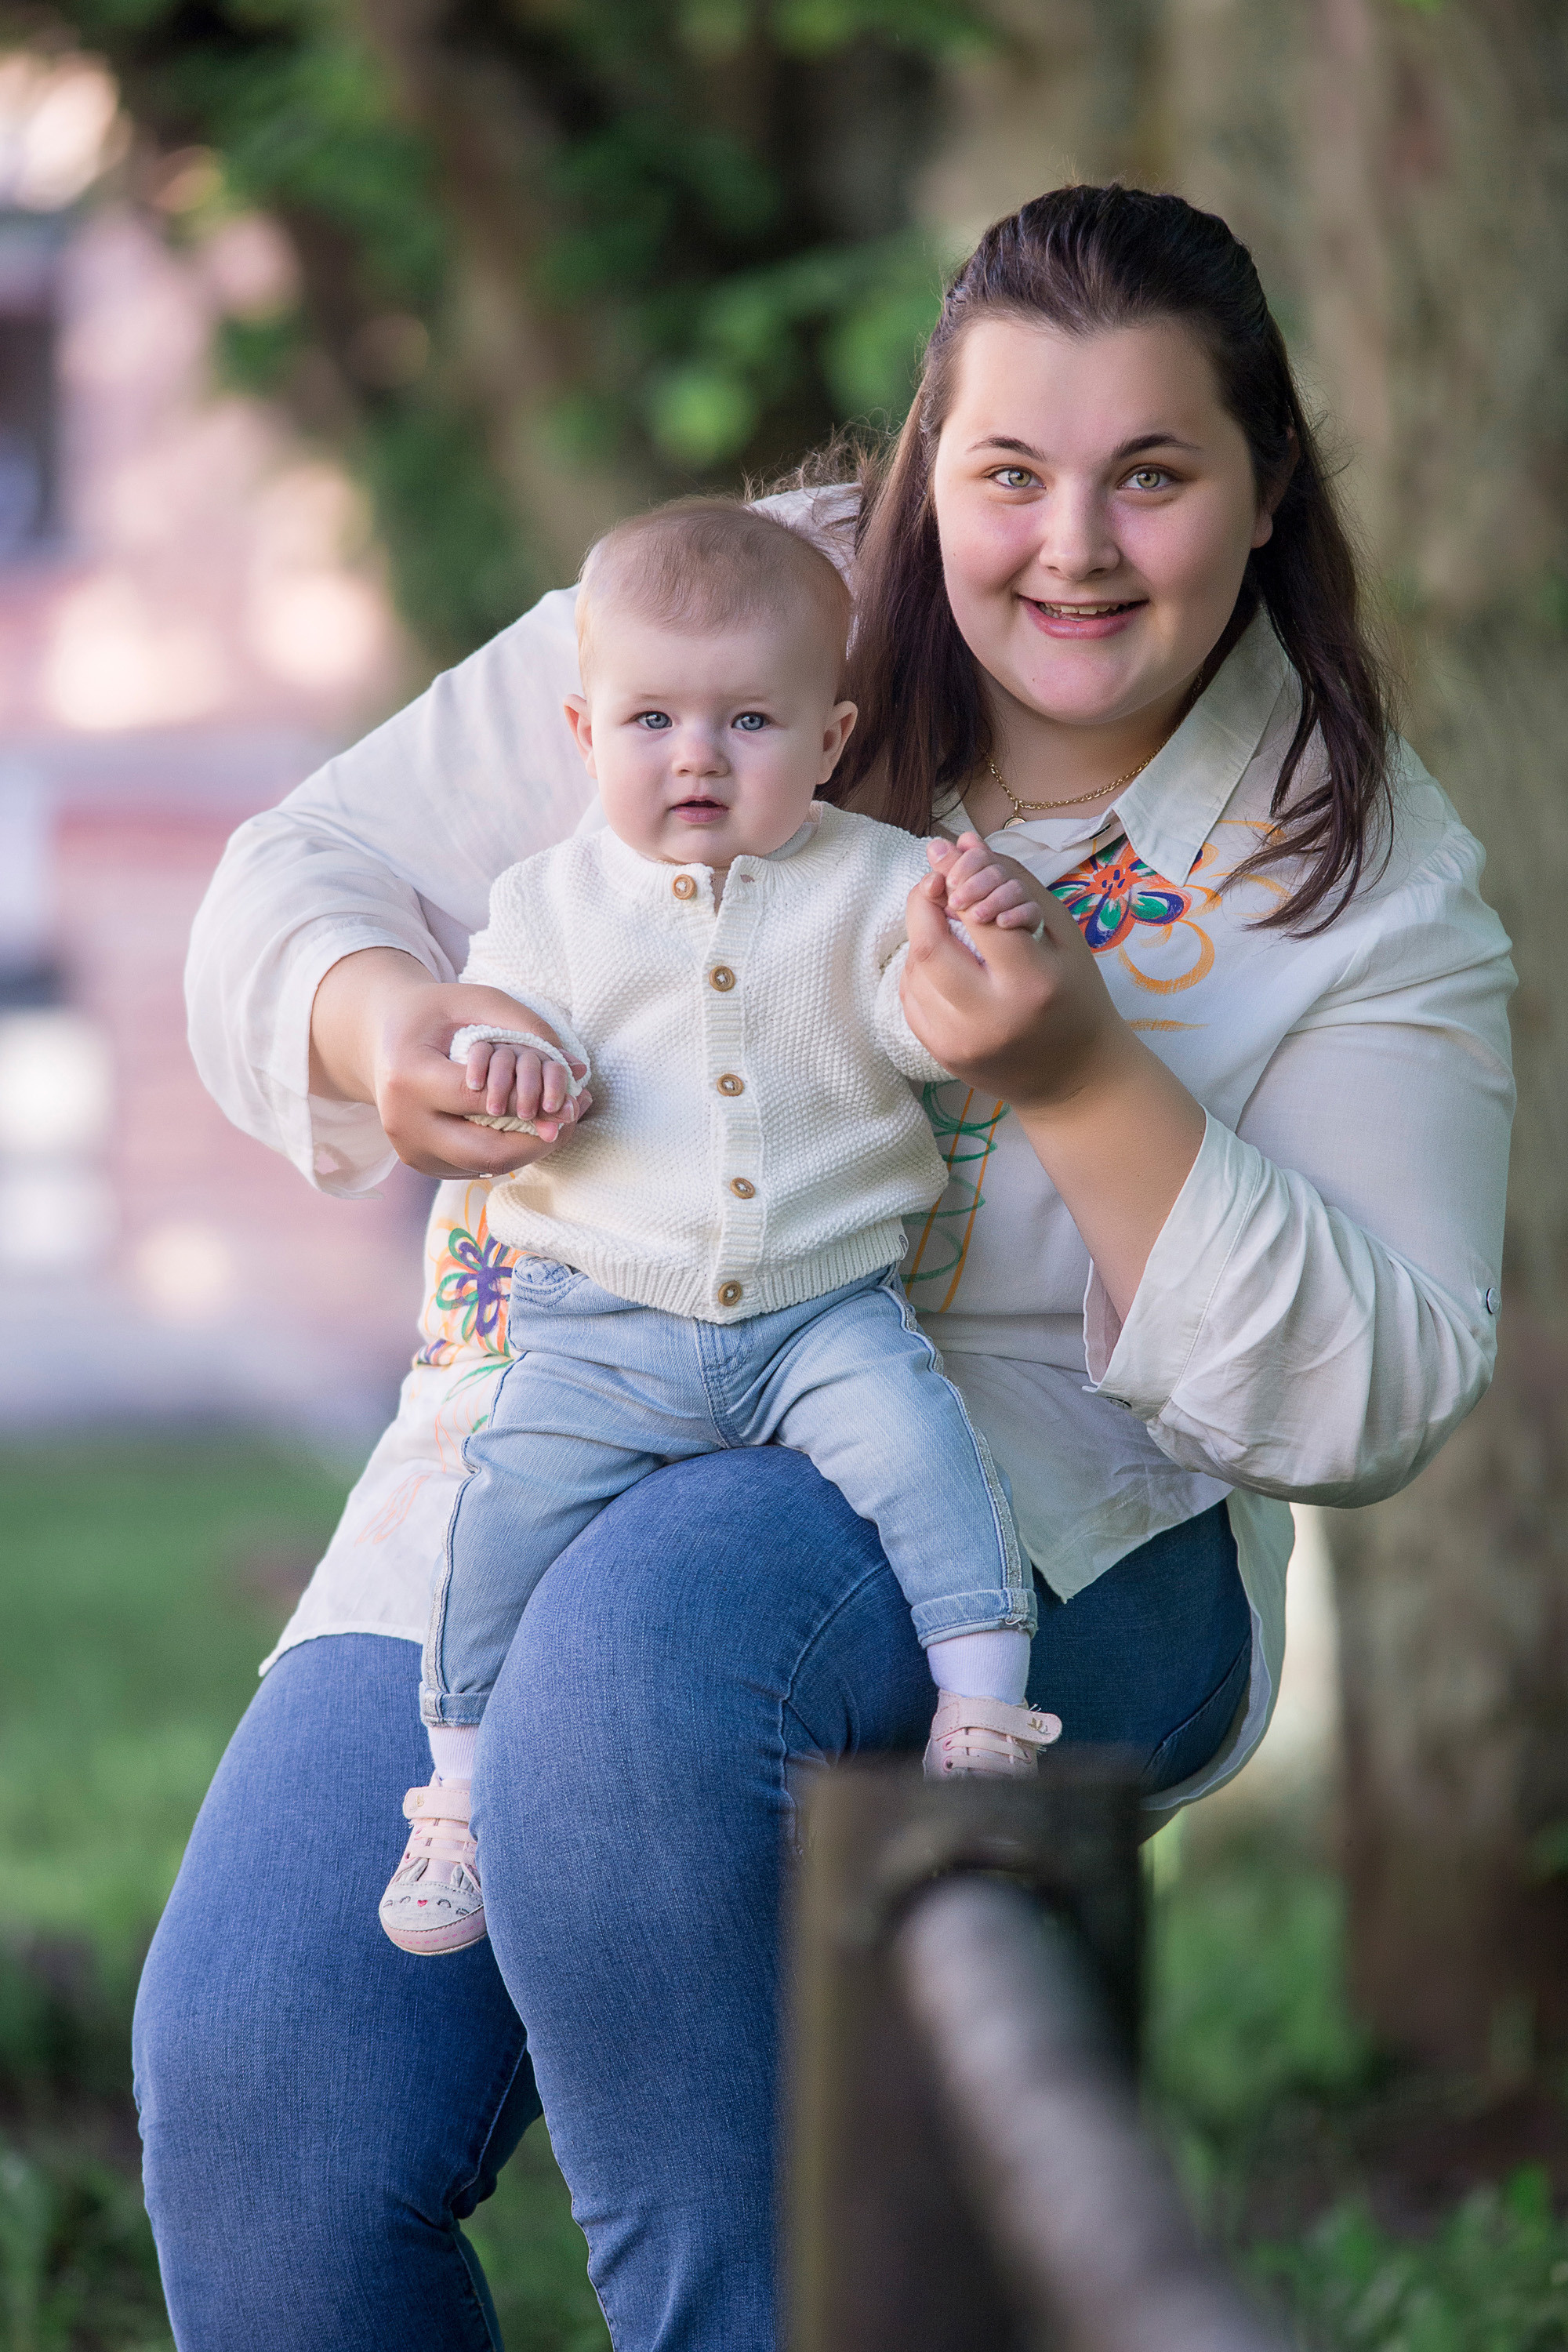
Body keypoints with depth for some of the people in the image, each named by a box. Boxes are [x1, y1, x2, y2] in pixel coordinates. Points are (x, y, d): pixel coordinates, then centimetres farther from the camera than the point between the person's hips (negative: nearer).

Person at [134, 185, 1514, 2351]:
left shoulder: (1370, 883, 0)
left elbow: (1373, 1403, -7)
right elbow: (300, 883, 7)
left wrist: (1084, 1080, -21)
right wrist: (383, 1030, -18)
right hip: (545, 1452, 3)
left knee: (646, 1626, -38)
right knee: (250, 2069, -20)